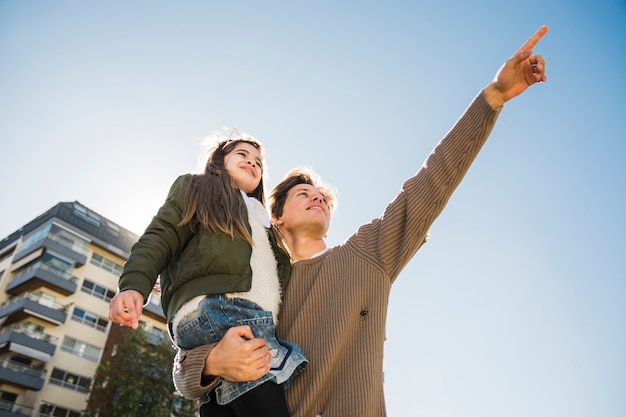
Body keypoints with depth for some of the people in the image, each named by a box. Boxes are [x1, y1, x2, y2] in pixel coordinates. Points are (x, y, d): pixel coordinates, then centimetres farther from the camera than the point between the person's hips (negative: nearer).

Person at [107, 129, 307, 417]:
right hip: (214, 306, -6)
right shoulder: (196, 188, 22)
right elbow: (160, 238, 6)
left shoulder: (262, 220, 37)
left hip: (258, 321, 6)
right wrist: (134, 286, -13)